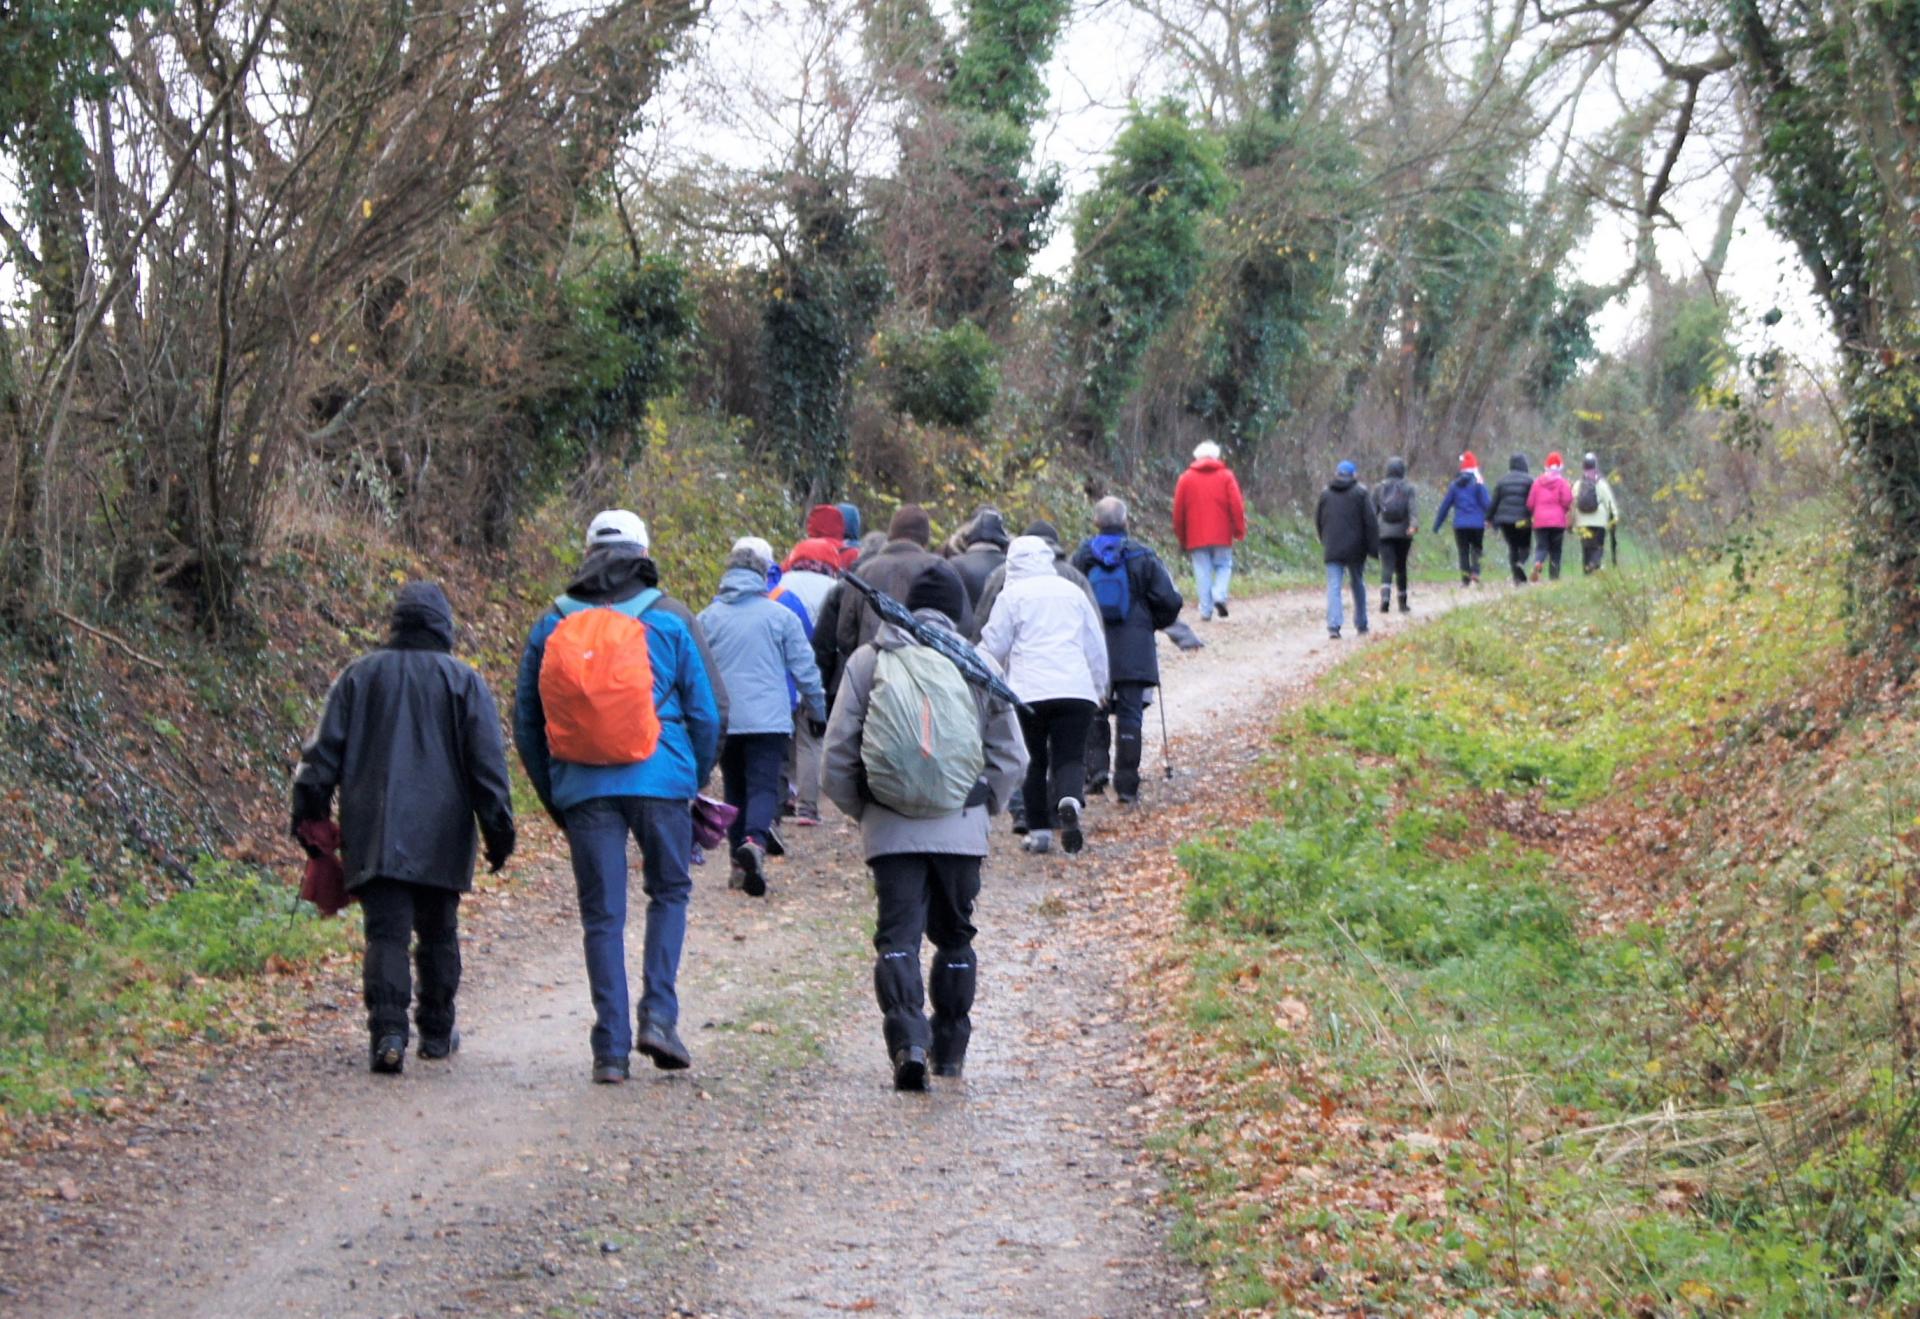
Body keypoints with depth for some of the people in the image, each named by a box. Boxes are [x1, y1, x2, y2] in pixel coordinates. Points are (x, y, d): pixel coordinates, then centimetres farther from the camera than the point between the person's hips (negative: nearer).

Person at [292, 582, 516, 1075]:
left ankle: (388, 1030, -22)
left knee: (385, 933, -5)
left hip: (374, 833, 0)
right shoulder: (464, 682, 2)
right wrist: (499, 830, 3)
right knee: (438, 933, 14)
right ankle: (436, 1031, 23)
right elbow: (488, 763, -1)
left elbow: (323, 752, 5)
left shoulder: (359, 676, 6)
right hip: (441, 839, 0)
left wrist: (308, 813, 9)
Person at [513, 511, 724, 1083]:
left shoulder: (552, 626, 9)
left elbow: (525, 723, 13)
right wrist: (696, 779, 16)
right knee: (669, 891, 17)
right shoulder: (670, 619, 3)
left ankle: (612, 1047, 4)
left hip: (581, 786, 1)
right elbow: (709, 708, 2)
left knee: (601, 914, 6)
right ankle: (658, 1015, 2)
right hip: (660, 779, -1)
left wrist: (552, 797, 21)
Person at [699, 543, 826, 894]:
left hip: (723, 720, 3)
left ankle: (740, 864, 16)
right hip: (768, 719, -3)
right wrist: (817, 712, 17)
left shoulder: (707, 618, 6)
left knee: (734, 789, 15)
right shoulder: (780, 616, -1)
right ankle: (755, 842, -34)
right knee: (764, 787, -7)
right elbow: (805, 669, 3)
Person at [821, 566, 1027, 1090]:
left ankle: (908, 1040, -22)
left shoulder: (868, 661, 3)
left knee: (897, 934, -3)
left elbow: (838, 753, 1)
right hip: (961, 828, 1)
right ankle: (950, 1048, 23)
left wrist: (861, 809, 14)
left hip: (891, 826, -1)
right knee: (954, 936, 16)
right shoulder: (978, 666, 4)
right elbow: (1011, 757, 7)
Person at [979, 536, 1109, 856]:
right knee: (1070, 756, 1)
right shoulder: (1073, 592, 14)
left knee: (1034, 760, 9)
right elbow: (1097, 645, 19)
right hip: (1076, 689, 2)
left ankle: (1039, 831, 6)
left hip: (1029, 691, -2)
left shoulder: (1012, 595, 2)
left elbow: (994, 647, 4)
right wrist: (1098, 685, 30)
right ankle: (1070, 799, -30)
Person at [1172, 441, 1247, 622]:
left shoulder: (1185, 478, 5)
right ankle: (1220, 595, -11)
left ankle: (1206, 610, -1)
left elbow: (1178, 511, 5)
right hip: (1221, 536, -1)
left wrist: (1181, 539, 13)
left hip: (1196, 537, 1)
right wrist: (1239, 532, 0)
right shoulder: (1226, 476, 2)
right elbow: (1237, 506, -5)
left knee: (1202, 572, 3)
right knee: (1223, 565, 13)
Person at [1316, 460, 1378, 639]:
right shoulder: (1360, 493, -3)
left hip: (1332, 549, 1)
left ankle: (1333, 625, -20)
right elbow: (1370, 522, -7)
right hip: (1355, 549, -1)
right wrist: (1374, 548, -3)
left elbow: (1318, 521, 13)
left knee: (1333, 586, -4)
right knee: (1358, 584, 16)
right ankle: (1361, 625, 25)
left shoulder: (1325, 494, 6)